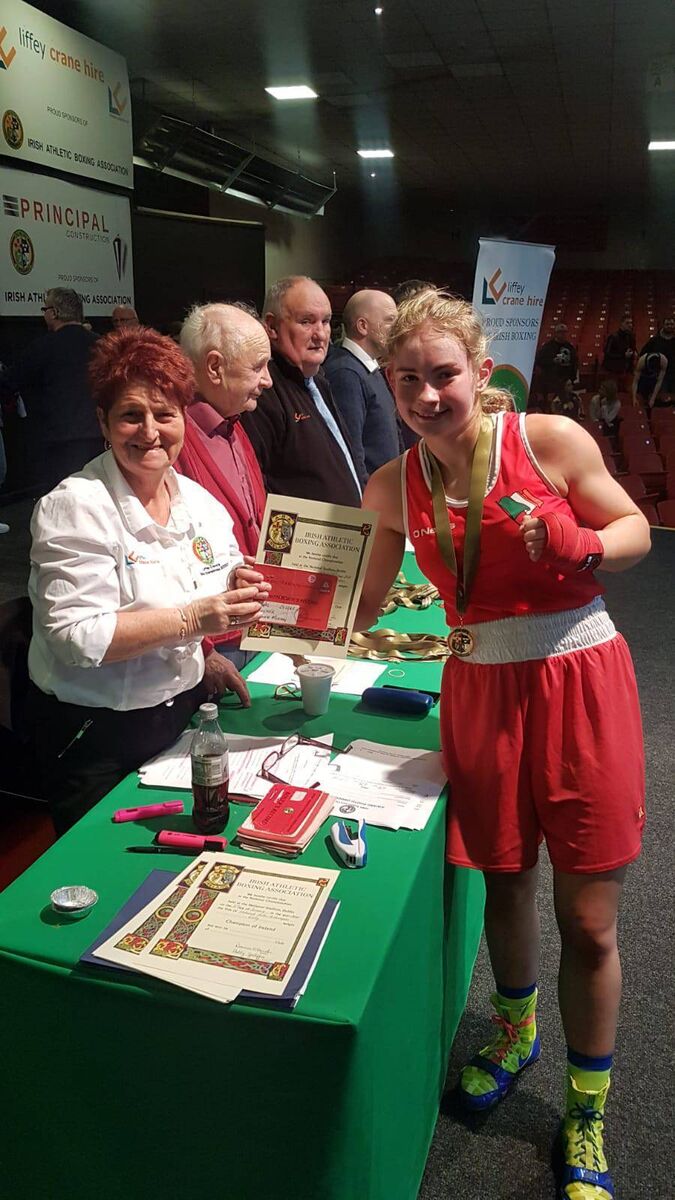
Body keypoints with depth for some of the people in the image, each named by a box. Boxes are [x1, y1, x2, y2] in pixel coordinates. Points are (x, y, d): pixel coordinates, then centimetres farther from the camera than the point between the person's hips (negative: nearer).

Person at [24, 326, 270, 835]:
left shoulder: (200, 502, 3)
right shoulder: (76, 506, -16)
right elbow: (76, 636, -24)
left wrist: (239, 592, -12)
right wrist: (192, 619, -28)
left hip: (182, 711, 6)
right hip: (96, 737, -5)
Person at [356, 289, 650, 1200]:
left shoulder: (550, 439, -9)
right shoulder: (394, 487, 2)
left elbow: (635, 529, 2)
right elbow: (362, 606, 12)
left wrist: (582, 546, -18)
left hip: (581, 680, -2)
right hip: (480, 690, 3)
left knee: (588, 922, 5)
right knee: (504, 883, 19)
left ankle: (586, 1122, 31)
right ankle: (516, 1031, 52)